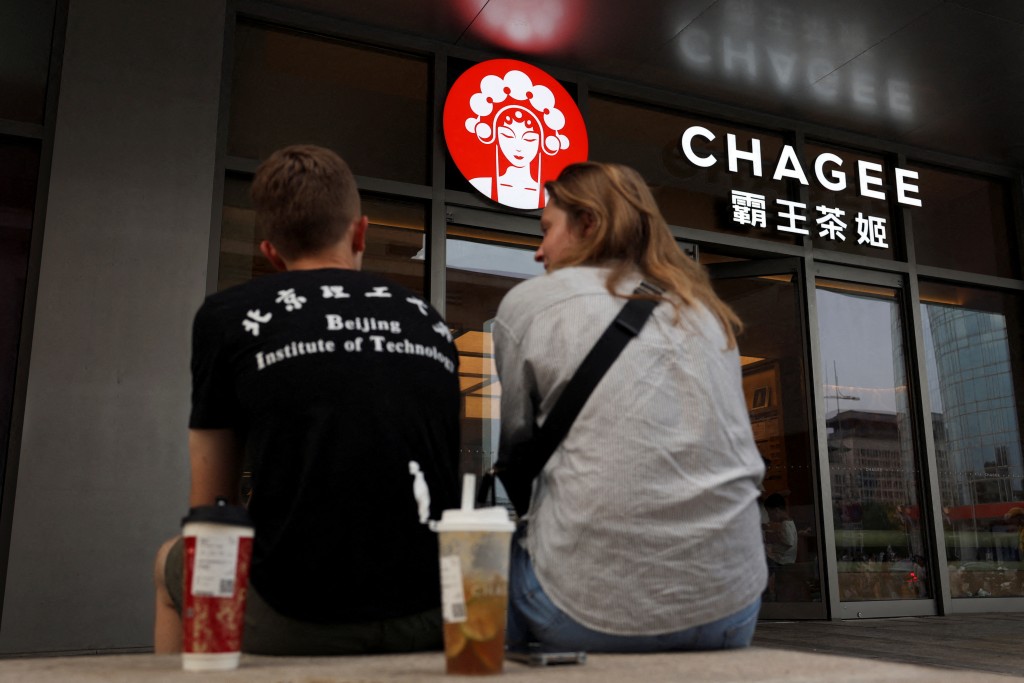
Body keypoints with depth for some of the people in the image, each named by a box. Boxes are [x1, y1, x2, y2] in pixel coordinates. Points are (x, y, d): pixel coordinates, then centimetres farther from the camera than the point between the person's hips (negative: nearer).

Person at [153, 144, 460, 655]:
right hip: (430, 619, 4)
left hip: (297, 623, -3)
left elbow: (210, 511, 8)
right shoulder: (430, 322, 11)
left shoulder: (228, 315, 2)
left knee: (171, 561, 27)